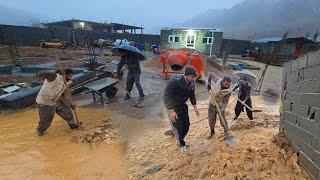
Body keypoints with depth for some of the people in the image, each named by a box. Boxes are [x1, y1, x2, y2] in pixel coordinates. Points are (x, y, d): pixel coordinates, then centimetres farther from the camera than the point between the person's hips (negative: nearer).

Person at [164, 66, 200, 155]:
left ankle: (179, 139, 41)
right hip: (173, 106, -6)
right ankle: (181, 144, 28)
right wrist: (171, 111, -35)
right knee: (178, 126, 1)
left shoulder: (192, 83, -8)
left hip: (183, 105, 7)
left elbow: (192, 95, 10)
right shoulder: (174, 81, -30)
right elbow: (166, 96, -30)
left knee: (186, 125, 13)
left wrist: (195, 106, 4)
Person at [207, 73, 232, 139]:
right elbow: (211, 75, -7)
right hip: (212, 104, 2)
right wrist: (209, 83, -17)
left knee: (223, 120, -3)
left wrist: (223, 109, -18)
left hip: (220, 105, -1)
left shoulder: (229, 91, -16)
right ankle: (212, 132, 32)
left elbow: (225, 102, -8)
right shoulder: (218, 82, -16)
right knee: (211, 119, 10)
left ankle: (226, 133, 19)